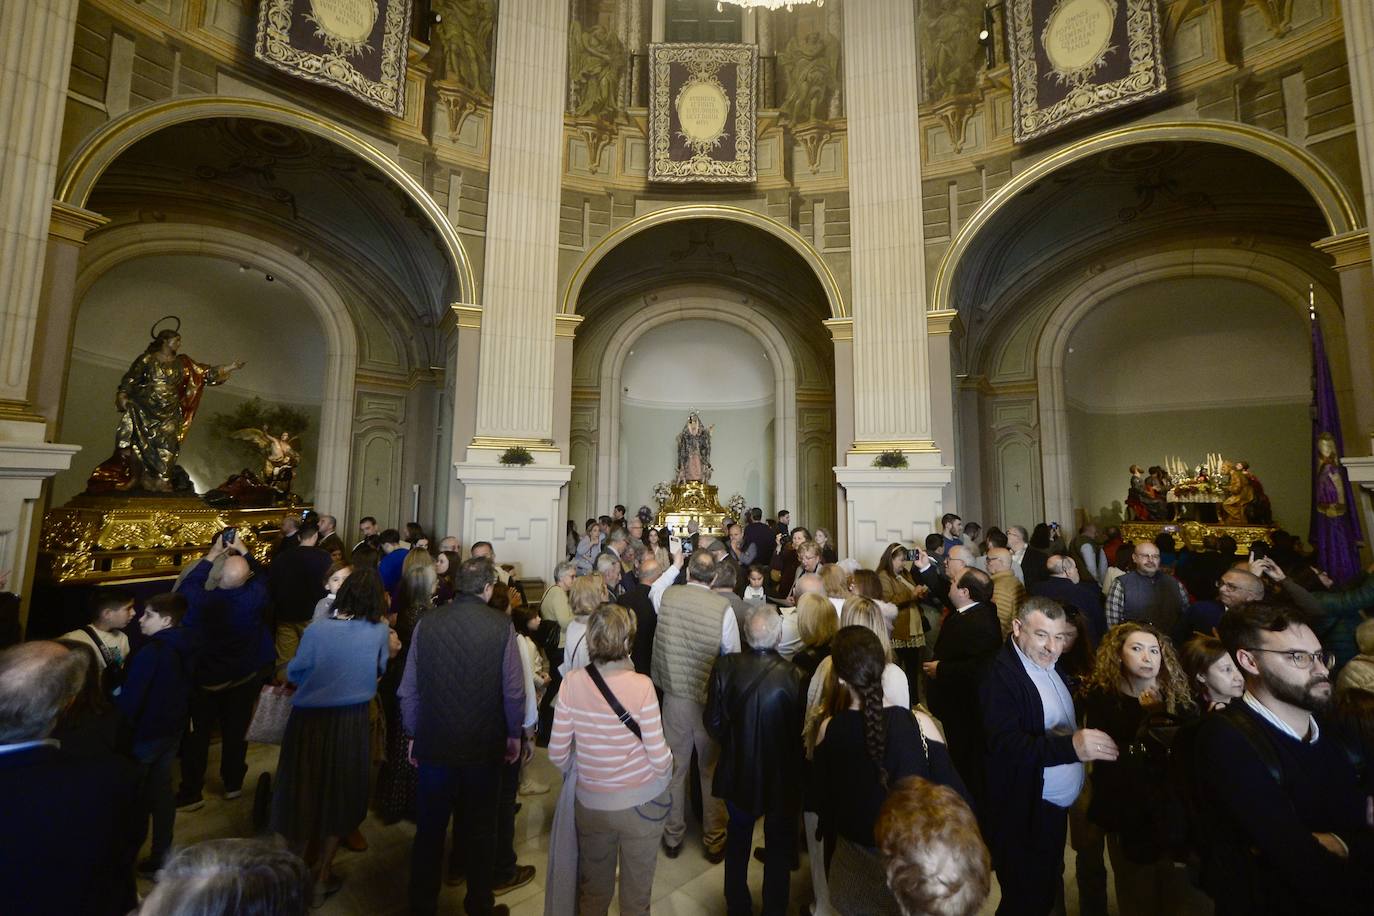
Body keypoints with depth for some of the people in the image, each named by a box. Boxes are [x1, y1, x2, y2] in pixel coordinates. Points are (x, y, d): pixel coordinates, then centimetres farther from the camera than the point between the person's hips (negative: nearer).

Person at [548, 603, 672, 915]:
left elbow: (557, 755, -8)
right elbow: (659, 757, -18)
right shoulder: (641, 686, -24)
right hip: (642, 804, -2)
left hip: (591, 803, 2)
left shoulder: (572, 682, -17)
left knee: (593, 889, 26)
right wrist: (668, 772, 5)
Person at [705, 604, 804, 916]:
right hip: (781, 774, -2)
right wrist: (792, 759, 5)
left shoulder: (726, 666, -23)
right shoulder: (793, 675, -29)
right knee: (779, 843, 25)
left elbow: (713, 721, -12)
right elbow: (801, 730, -17)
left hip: (737, 770, 2)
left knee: (738, 835, 29)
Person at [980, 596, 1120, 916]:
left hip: (1057, 809, 9)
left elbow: (1058, 728, 12)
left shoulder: (1050, 666, 5)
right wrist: (1071, 746, -43)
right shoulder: (1001, 675, -25)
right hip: (1024, 816, -8)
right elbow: (1006, 745, -34)